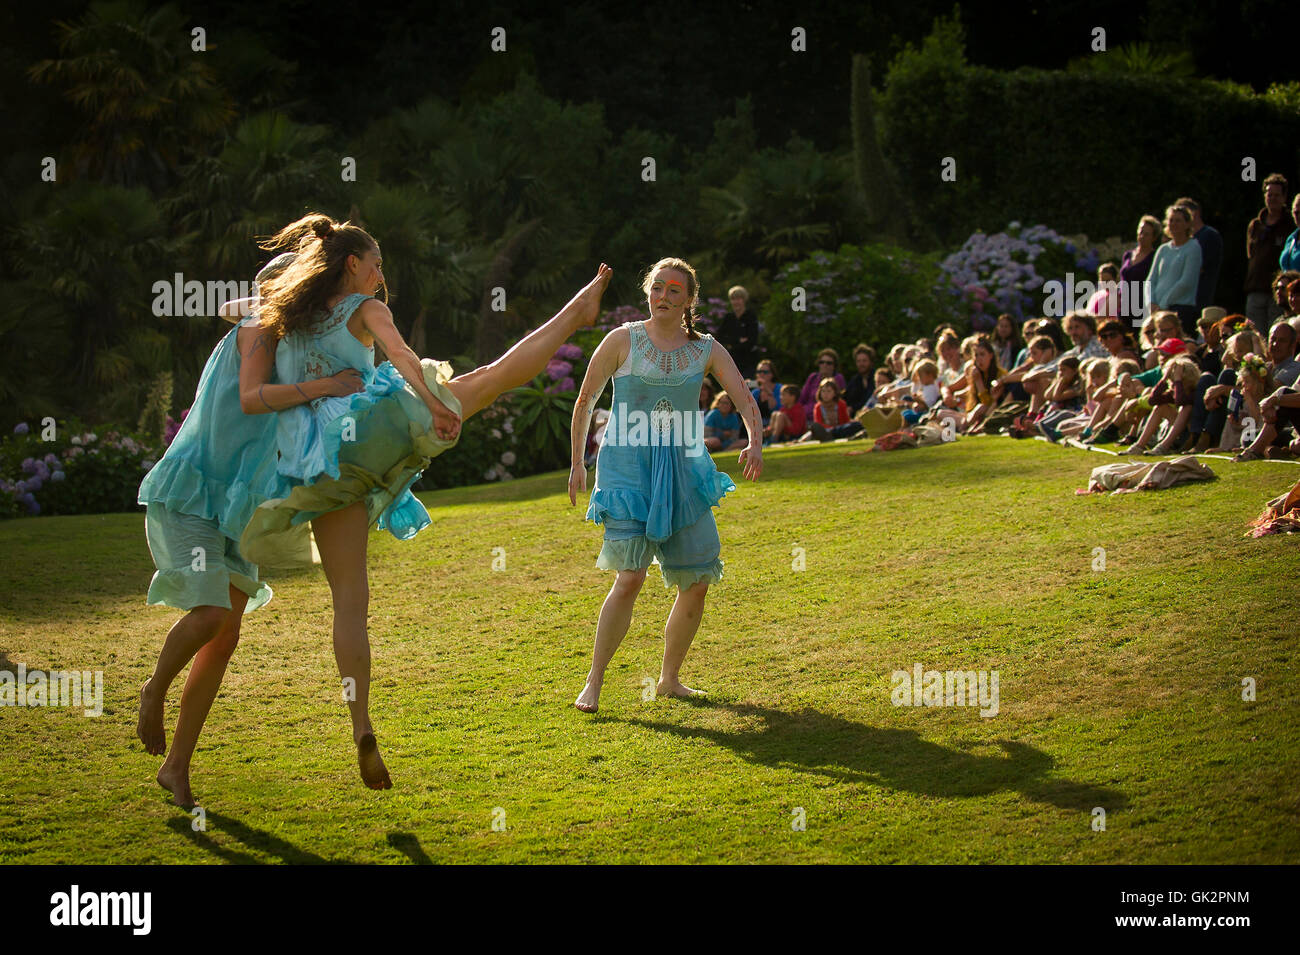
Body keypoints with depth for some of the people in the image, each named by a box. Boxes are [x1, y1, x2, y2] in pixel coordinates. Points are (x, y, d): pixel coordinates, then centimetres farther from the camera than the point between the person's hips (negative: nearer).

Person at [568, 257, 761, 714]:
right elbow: (586, 401, 5)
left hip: (683, 468, 4)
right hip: (627, 466, -4)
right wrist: (577, 463, 5)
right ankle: (593, 682, -9)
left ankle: (670, 679, 21)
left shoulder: (706, 350, 6)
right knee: (630, 576, -18)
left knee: (697, 581, 3)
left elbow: (746, 399, 0)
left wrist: (755, 443, -20)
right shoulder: (623, 340, -1)